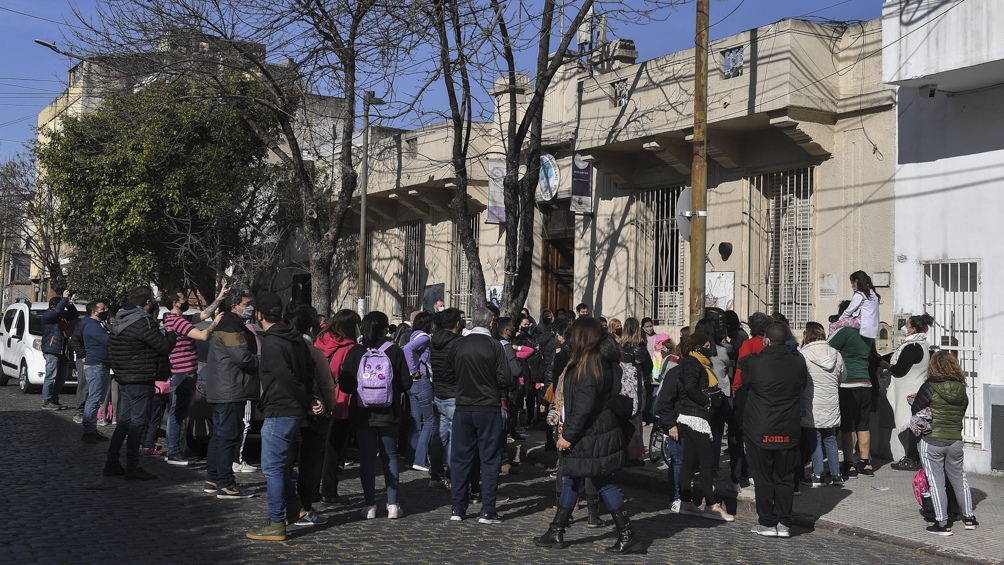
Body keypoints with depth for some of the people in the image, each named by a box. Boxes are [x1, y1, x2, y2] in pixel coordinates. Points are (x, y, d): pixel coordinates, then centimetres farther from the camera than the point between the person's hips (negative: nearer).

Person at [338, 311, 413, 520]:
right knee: (390, 456, 10)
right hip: (389, 414, 0)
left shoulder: (355, 352, -6)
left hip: (362, 414, 0)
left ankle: (370, 505, 8)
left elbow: (345, 385, -6)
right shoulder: (394, 351, -8)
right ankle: (392, 504, 9)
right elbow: (406, 384, -6)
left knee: (367, 457, 7)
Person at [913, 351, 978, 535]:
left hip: (932, 441, -4)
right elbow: (962, 413, 9)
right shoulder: (962, 390, 1)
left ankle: (942, 523, 6)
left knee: (936, 482, 3)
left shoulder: (929, 387, -13)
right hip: (955, 440, 4)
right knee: (959, 478, 20)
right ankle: (968, 517, 29)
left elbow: (915, 410, -5)